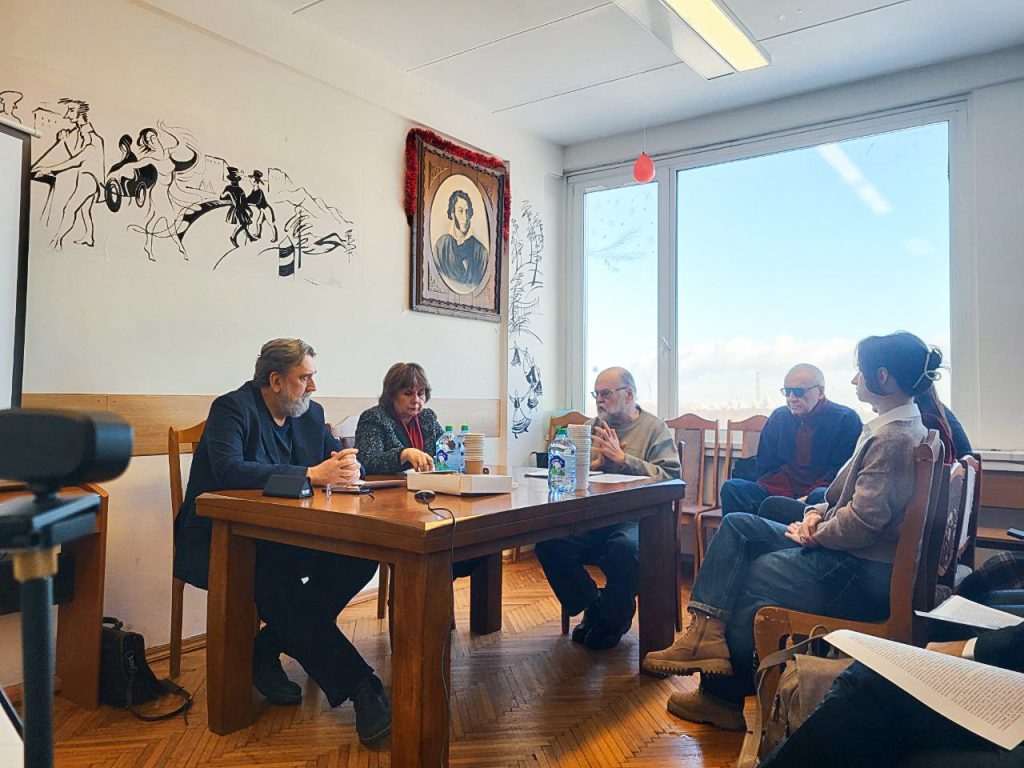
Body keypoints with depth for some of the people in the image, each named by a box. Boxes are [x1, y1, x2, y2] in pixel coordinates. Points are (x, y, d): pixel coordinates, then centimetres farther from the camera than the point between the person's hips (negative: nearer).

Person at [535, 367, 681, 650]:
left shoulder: (654, 428, 6)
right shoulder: (591, 427, 20)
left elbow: (670, 478, -11)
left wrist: (623, 459, -14)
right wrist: (595, 463, -7)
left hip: (634, 518, -4)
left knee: (623, 548, -36)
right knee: (548, 543, -21)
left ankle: (615, 619, -3)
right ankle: (593, 609, 4)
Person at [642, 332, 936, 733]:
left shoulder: (892, 438, -21)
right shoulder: (901, 426, 12)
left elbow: (863, 521, -27)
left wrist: (815, 535, -10)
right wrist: (816, 512, 1)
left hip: (865, 575, -10)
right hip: (851, 554, 10)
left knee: (743, 578, -1)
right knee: (737, 525, 3)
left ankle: (722, 697, 16)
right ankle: (707, 633, -6)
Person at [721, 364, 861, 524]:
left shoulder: (846, 419, 2)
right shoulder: (779, 416, 15)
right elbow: (766, 467, 12)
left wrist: (809, 498, -17)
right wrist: (784, 496, -7)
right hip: (779, 494, 4)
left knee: (821, 496, -40)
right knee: (732, 487, -21)